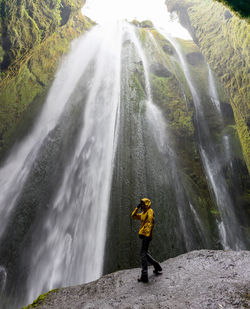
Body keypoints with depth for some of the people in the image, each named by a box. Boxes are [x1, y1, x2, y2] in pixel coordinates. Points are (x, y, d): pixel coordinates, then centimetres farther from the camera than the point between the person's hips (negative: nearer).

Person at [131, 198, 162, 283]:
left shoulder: (150, 211, -6)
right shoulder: (143, 213, 21)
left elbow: (150, 223, -17)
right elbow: (133, 215, 25)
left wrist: (148, 234, -25)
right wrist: (137, 208, 14)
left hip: (146, 235, -9)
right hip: (143, 234, 9)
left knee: (143, 254, -11)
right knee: (144, 253, 15)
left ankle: (144, 276, -10)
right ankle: (157, 267, 27)